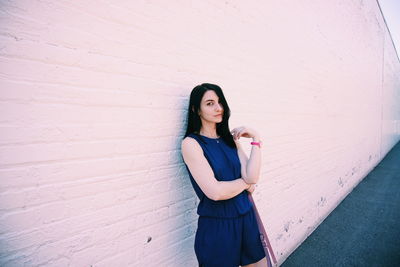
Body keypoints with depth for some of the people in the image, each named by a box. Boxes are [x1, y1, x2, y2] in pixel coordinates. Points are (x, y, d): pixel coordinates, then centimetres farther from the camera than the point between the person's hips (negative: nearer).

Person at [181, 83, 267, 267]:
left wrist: (256, 139, -10)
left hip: (247, 219, 6)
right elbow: (215, 192, -21)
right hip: (216, 226, -6)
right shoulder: (191, 143, -13)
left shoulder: (231, 139, 5)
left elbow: (252, 176, -7)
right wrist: (246, 182, -6)